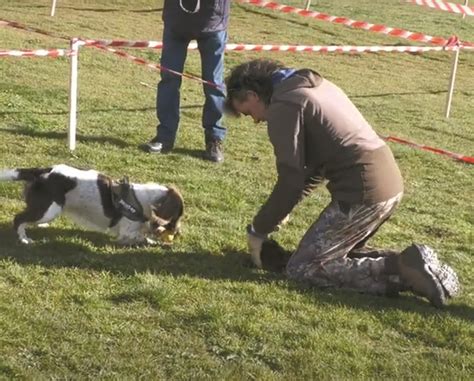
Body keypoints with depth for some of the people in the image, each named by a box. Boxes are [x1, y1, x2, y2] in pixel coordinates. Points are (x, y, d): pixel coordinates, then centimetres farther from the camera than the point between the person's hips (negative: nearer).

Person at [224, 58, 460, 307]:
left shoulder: (282, 106, -8)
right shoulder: (313, 85, 20)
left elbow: (290, 180, -11)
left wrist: (257, 230, 1)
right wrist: (279, 210, 23)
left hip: (362, 192, -9)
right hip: (390, 181, 10)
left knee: (301, 269, -1)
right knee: (341, 253, 25)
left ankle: (402, 270, -11)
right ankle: (408, 265, 6)